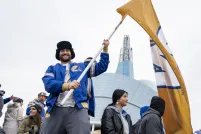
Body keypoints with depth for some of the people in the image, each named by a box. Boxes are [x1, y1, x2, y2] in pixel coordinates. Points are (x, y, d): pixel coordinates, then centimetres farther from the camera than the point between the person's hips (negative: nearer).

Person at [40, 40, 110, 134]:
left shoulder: (82, 67, 24)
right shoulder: (52, 69, 17)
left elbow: (101, 67, 24)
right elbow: (49, 84, -3)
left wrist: (105, 49, 15)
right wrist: (68, 85, -20)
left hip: (77, 109, 0)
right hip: (56, 109, 1)